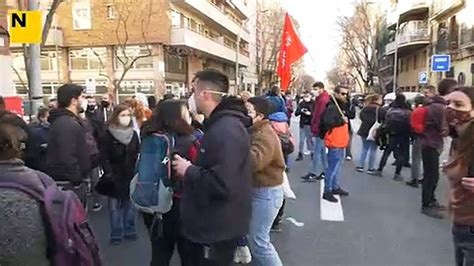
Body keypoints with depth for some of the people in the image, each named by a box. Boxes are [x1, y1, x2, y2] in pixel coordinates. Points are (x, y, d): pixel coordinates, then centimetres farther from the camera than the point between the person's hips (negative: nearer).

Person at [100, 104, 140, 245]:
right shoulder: (108, 134, -6)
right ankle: (116, 234, 18)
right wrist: (109, 174, -16)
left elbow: (138, 155, 8)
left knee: (130, 204, 12)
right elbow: (103, 157, -9)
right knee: (115, 206, 6)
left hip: (131, 176, 3)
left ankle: (129, 230, 25)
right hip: (115, 177, -3)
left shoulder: (133, 134, 6)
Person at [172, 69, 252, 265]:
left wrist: (188, 171, -21)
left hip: (218, 230, -10)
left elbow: (222, 184, -34)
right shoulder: (219, 124, 8)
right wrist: (190, 167, 1)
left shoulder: (226, 130, -27)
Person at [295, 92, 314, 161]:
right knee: (301, 140, 5)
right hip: (303, 124, 3)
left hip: (311, 124, -2)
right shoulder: (301, 103, 5)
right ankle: (300, 154, 11)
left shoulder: (313, 103, -4)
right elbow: (296, 113, 2)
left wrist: (310, 113, -22)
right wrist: (301, 111, -16)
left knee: (310, 139, 6)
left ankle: (312, 153, 19)